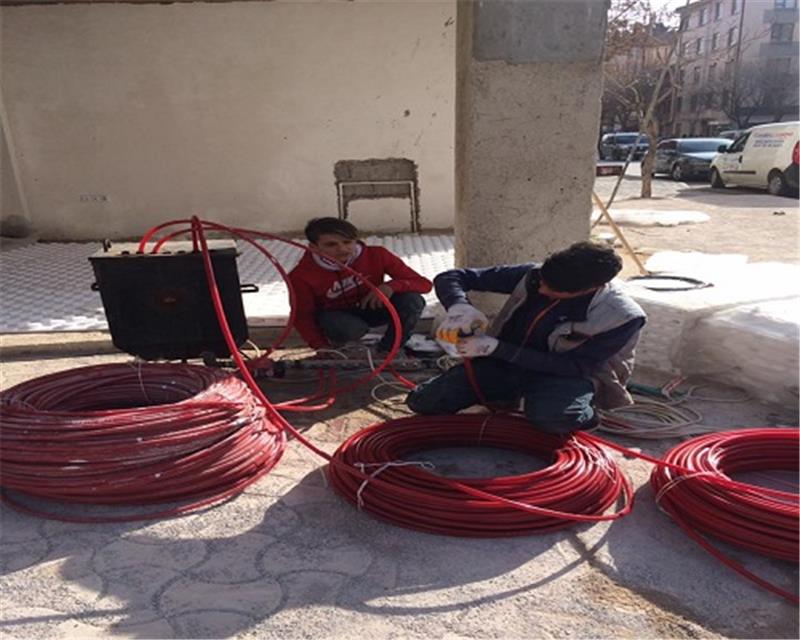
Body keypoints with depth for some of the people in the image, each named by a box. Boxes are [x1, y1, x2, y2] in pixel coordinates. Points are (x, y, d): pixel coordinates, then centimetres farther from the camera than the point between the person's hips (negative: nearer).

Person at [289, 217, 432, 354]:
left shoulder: (376, 255, -23)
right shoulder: (301, 276, -25)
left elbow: (424, 283, -21)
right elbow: (302, 315, -14)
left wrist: (391, 286, -40)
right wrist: (321, 346, -27)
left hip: (373, 307, 2)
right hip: (336, 315, -2)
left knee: (412, 300, -27)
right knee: (346, 329, -39)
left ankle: (388, 350, -8)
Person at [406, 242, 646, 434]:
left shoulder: (623, 317, -22)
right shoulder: (532, 275, -13)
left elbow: (573, 366, -22)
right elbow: (449, 278, -8)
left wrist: (496, 348, -30)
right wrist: (459, 306, -34)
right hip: (506, 363, 4)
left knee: (550, 417, -40)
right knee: (423, 401, -10)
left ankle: (580, 413, -2)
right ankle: (512, 395, 12)